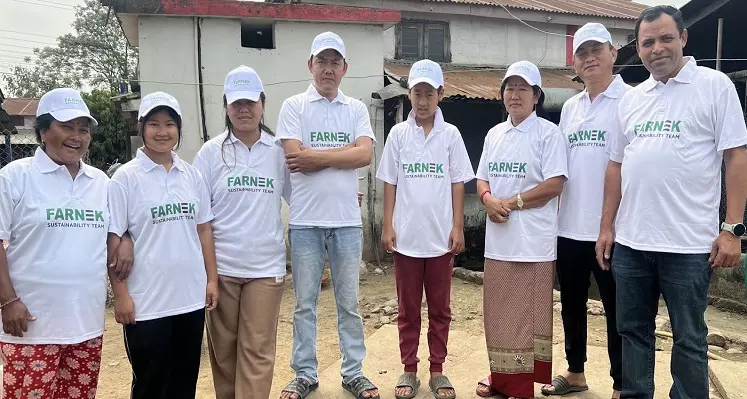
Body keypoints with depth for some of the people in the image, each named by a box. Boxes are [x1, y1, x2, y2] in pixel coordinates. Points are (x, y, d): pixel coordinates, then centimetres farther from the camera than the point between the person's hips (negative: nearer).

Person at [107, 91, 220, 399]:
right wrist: (120, 294, -10)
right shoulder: (126, 177, -7)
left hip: (191, 298, 4)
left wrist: (212, 279, 7)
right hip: (147, 302, -4)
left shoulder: (192, 175, 5)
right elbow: (113, 239, -7)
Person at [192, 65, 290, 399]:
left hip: (265, 266, 0)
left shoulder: (279, 151, 2)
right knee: (223, 347, 13)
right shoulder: (212, 152, 0)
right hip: (221, 267, 0)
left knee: (257, 349, 2)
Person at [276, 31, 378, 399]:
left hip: (347, 221, 2)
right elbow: (294, 158, -12)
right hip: (305, 220, -1)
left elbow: (365, 154, -8)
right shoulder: (294, 106, 1)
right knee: (305, 304, 10)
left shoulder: (356, 109, 7)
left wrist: (315, 156, -11)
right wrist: (342, 158, -7)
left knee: (349, 302, 12)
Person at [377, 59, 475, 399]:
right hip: (406, 236, 0)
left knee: (440, 308, 9)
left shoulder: (451, 134, 3)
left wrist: (458, 228, -2)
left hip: (440, 237, 0)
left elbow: (457, 184, 3)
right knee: (408, 308, 9)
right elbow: (390, 183, 5)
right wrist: (388, 226, -1)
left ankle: (437, 370, 22)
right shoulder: (398, 134, 4)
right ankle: (409, 370, 22)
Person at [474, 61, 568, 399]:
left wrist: (512, 202, -15)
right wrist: (488, 199, -6)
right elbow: (482, 180, 15)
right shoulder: (494, 134, 14)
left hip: (532, 241, -6)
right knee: (497, 312, 13)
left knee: (526, 315, 1)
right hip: (498, 239, 6)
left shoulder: (548, 133, -5)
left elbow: (554, 184, -12)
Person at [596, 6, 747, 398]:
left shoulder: (715, 85, -2)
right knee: (633, 331, 15)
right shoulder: (631, 98, 11)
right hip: (630, 242, 5)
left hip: (688, 244, -4)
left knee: (688, 339, 8)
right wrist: (606, 226, 9)